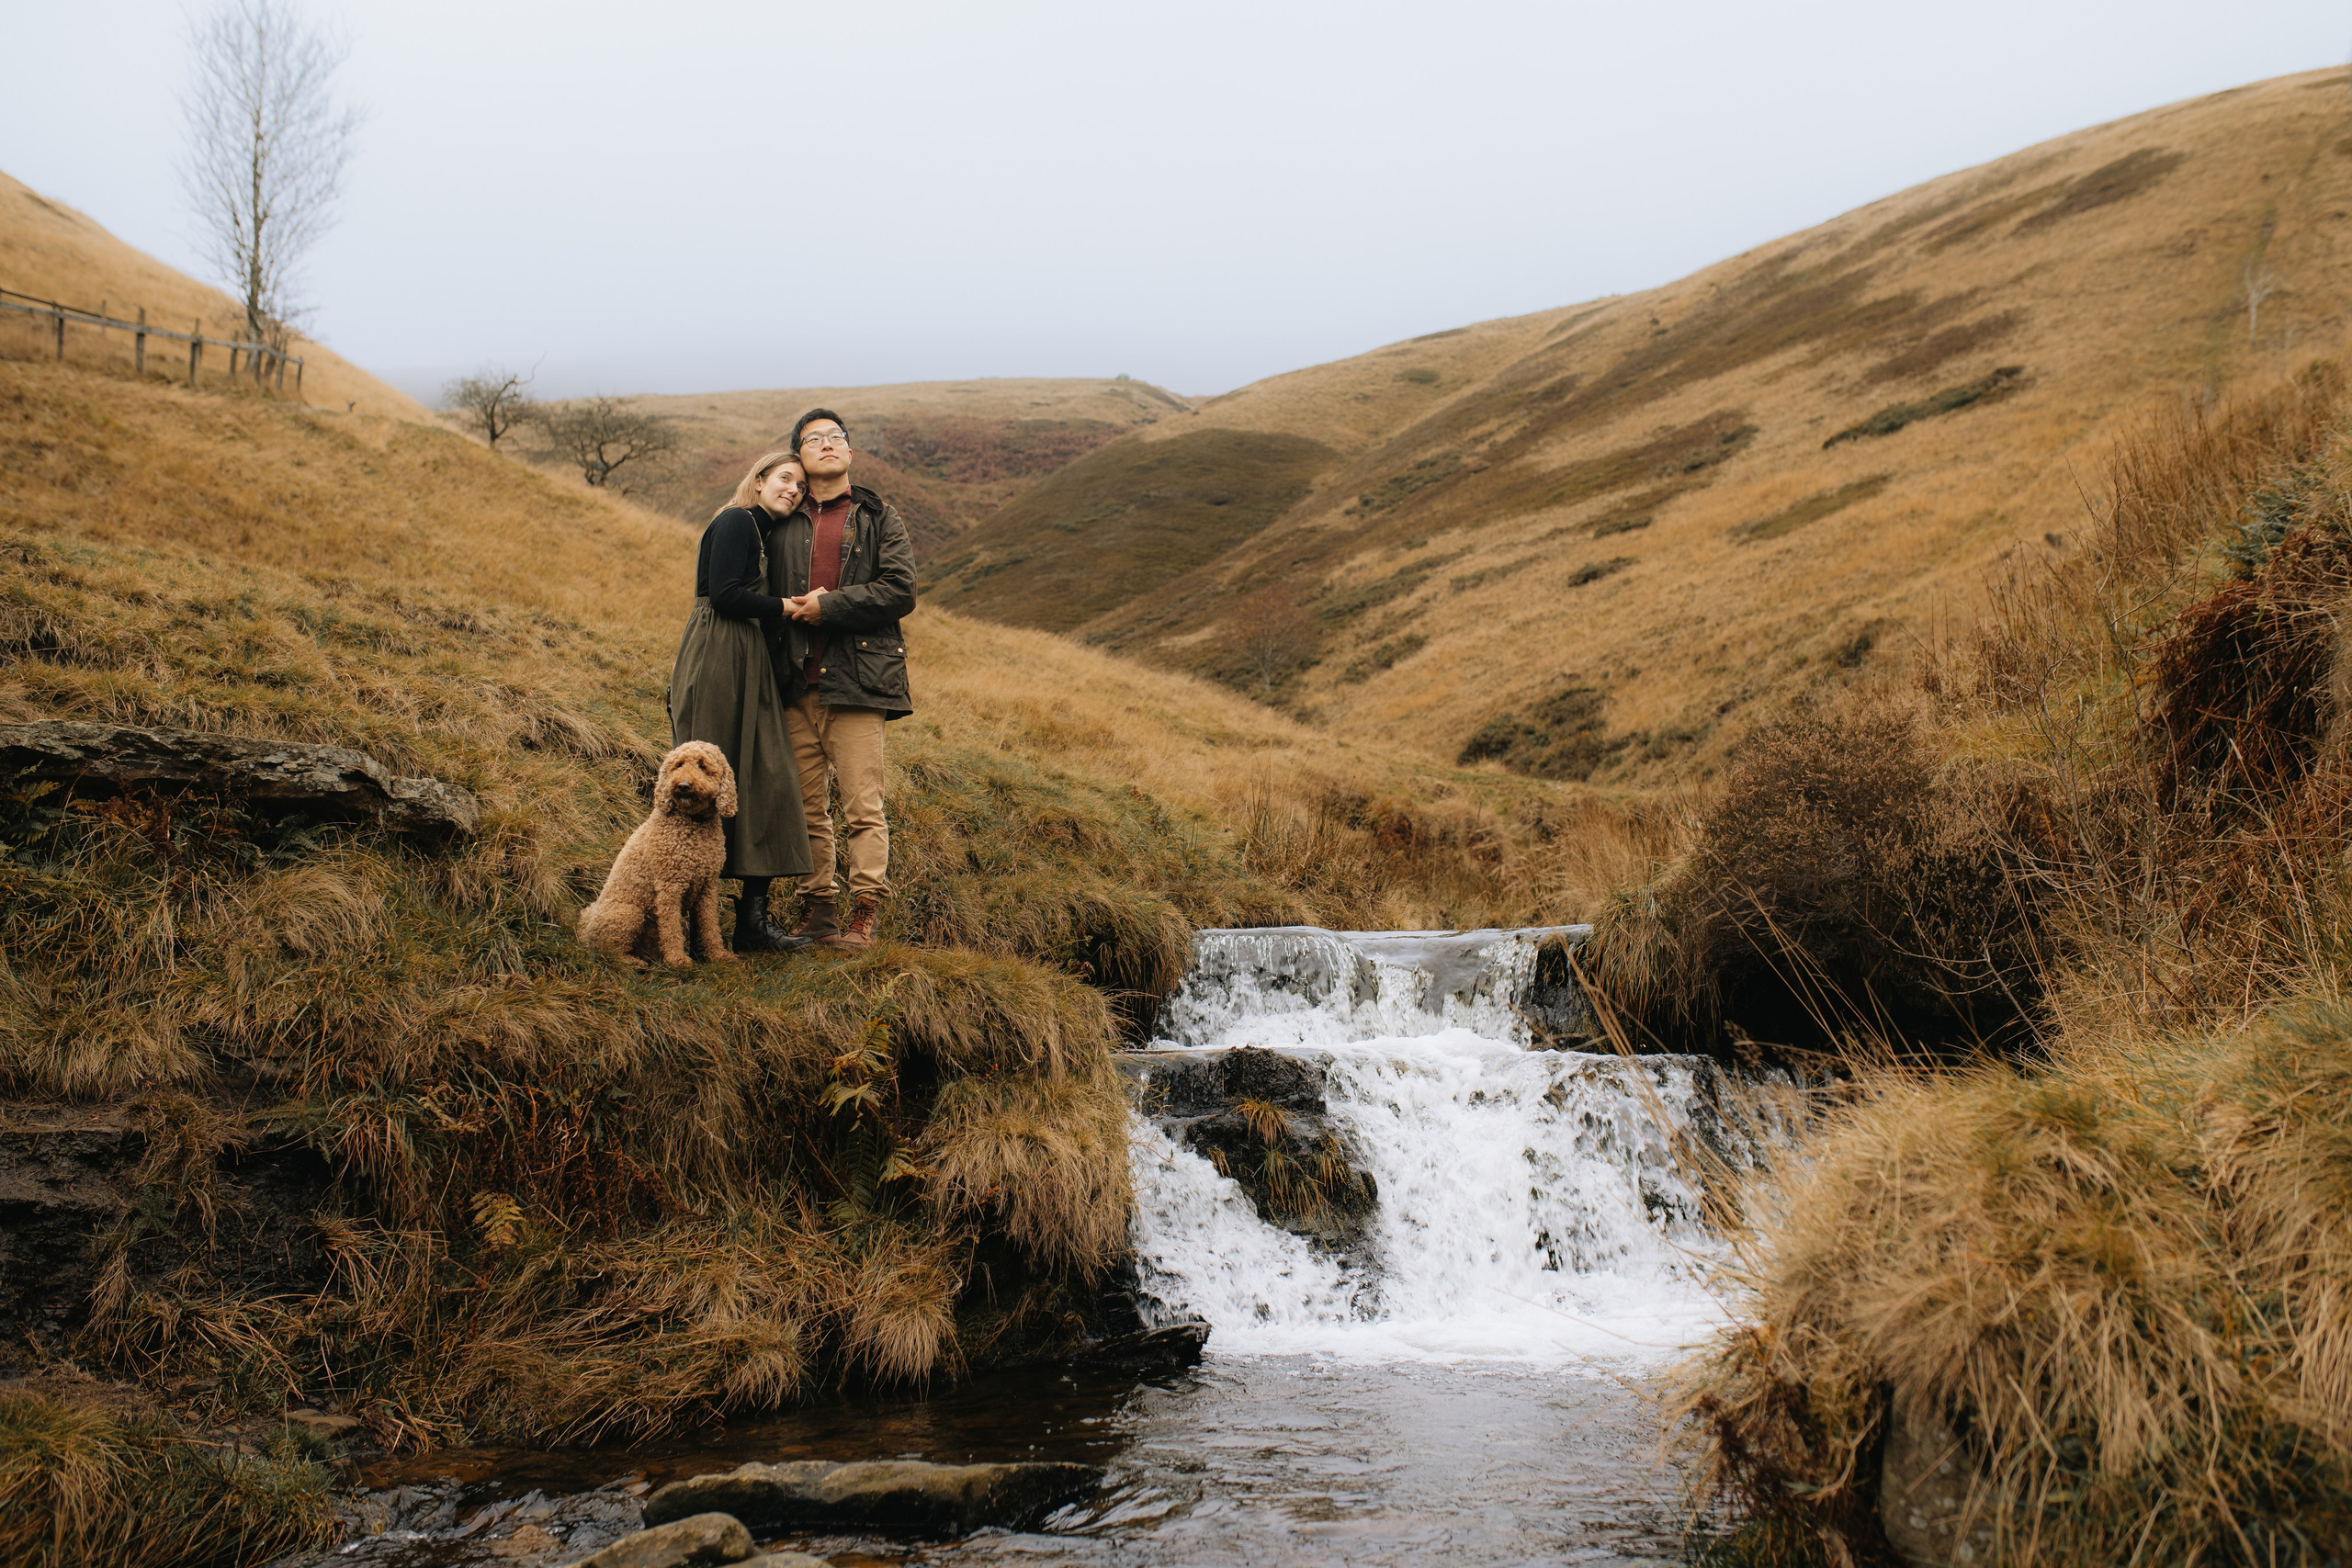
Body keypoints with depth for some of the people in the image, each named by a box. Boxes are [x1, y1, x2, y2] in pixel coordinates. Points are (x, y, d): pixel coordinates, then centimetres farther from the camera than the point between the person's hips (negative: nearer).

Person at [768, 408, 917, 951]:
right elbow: (766, 595, 20)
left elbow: (900, 591, -4)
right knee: (808, 806, 6)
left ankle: (864, 915, -5)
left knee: (862, 806, -7)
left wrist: (828, 606, -9)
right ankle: (816, 909, 13)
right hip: (797, 683, 4)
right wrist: (791, 609, -1)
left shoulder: (879, 518, 7)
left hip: (855, 681, -3)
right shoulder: (784, 523, 15)